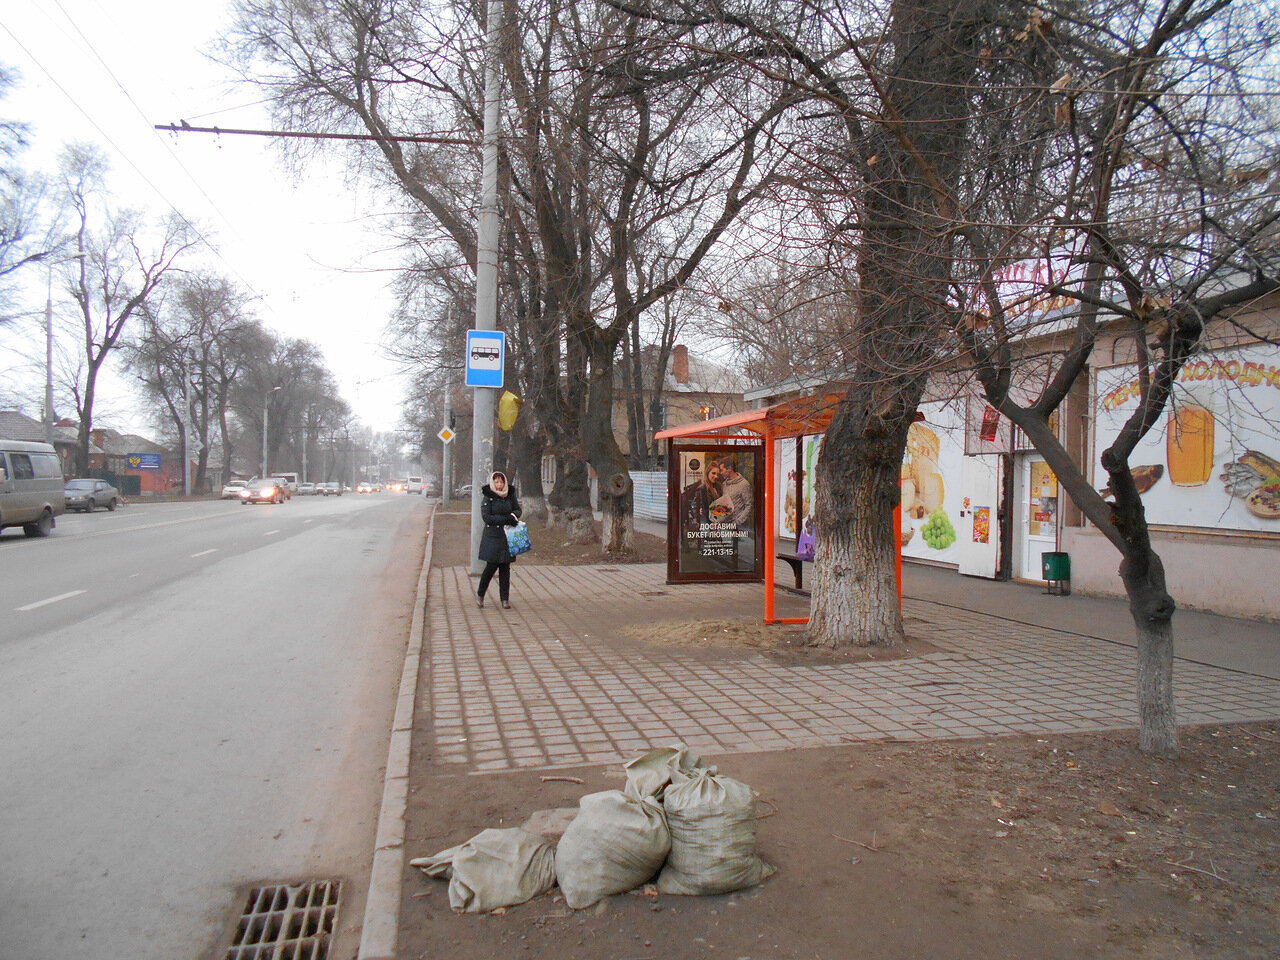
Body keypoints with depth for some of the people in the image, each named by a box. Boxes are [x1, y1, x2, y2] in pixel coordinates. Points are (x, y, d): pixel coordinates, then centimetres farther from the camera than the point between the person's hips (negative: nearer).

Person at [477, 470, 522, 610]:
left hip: (507, 535, 4)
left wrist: (513, 516, -8)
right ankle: (480, 594, 14)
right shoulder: (488, 498, -6)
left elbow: (518, 510, 16)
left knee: (505, 567, 3)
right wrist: (506, 519, -18)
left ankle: (505, 599, 10)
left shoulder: (510, 495, 6)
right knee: (492, 566, -7)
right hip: (492, 536, -4)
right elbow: (486, 517, -13)